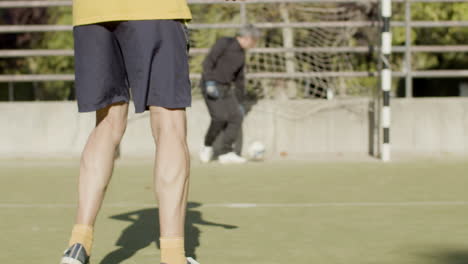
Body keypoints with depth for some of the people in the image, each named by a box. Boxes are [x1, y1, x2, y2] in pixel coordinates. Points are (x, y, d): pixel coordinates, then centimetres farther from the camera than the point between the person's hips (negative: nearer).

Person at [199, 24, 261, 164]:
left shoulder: (241, 54, 16)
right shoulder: (224, 43, -7)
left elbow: (239, 79, 22)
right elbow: (208, 61, -16)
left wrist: (240, 103, 22)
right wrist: (209, 82, -26)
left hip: (225, 89, 8)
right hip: (212, 87, -8)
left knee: (237, 117, -8)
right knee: (220, 118, -21)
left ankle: (226, 153, -7)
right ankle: (207, 146, 2)